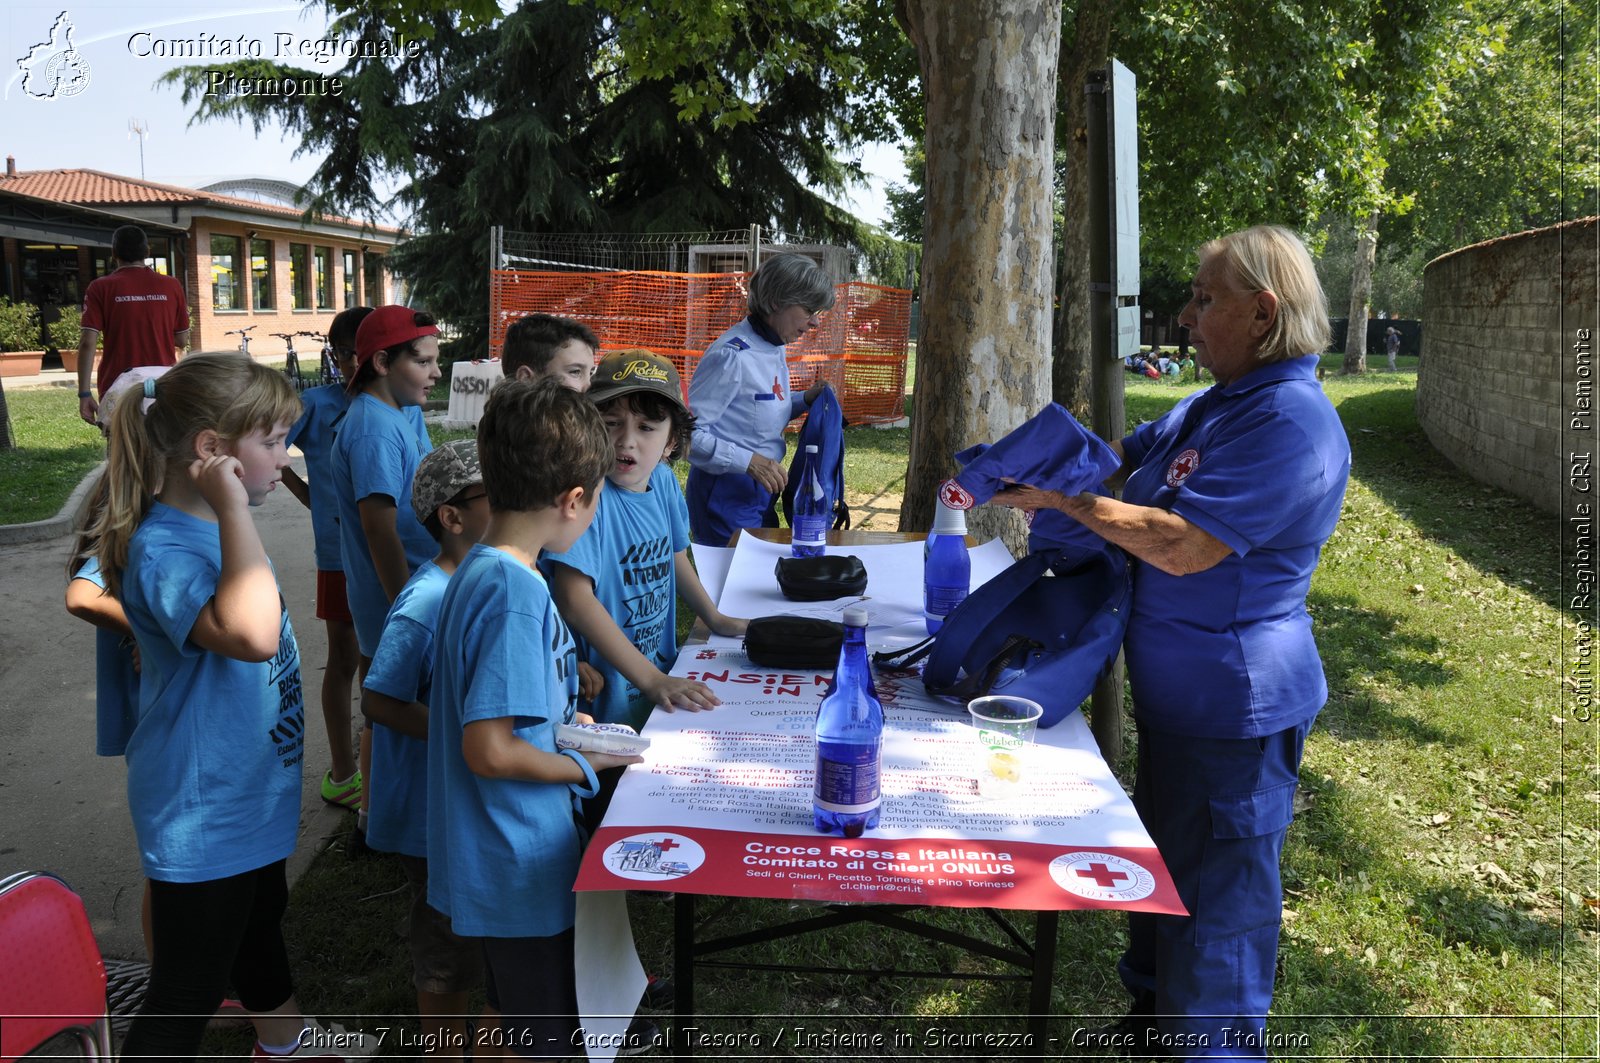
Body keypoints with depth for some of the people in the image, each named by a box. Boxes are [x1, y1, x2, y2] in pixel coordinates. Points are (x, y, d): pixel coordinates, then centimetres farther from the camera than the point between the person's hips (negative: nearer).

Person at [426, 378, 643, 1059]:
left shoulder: (480, 569, 4)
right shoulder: (515, 593, -26)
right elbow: (490, 750, -28)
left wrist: (561, 722, 11)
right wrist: (585, 766, -13)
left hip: (505, 857, 9)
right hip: (521, 867, -9)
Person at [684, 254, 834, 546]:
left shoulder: (776, 349, 6)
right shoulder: (732, 355, -22)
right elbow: (690, 432, -23)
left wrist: (804, 401, 2)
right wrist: (749, 461, -27)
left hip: (760, 490, 9)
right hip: (725, 493, -9)